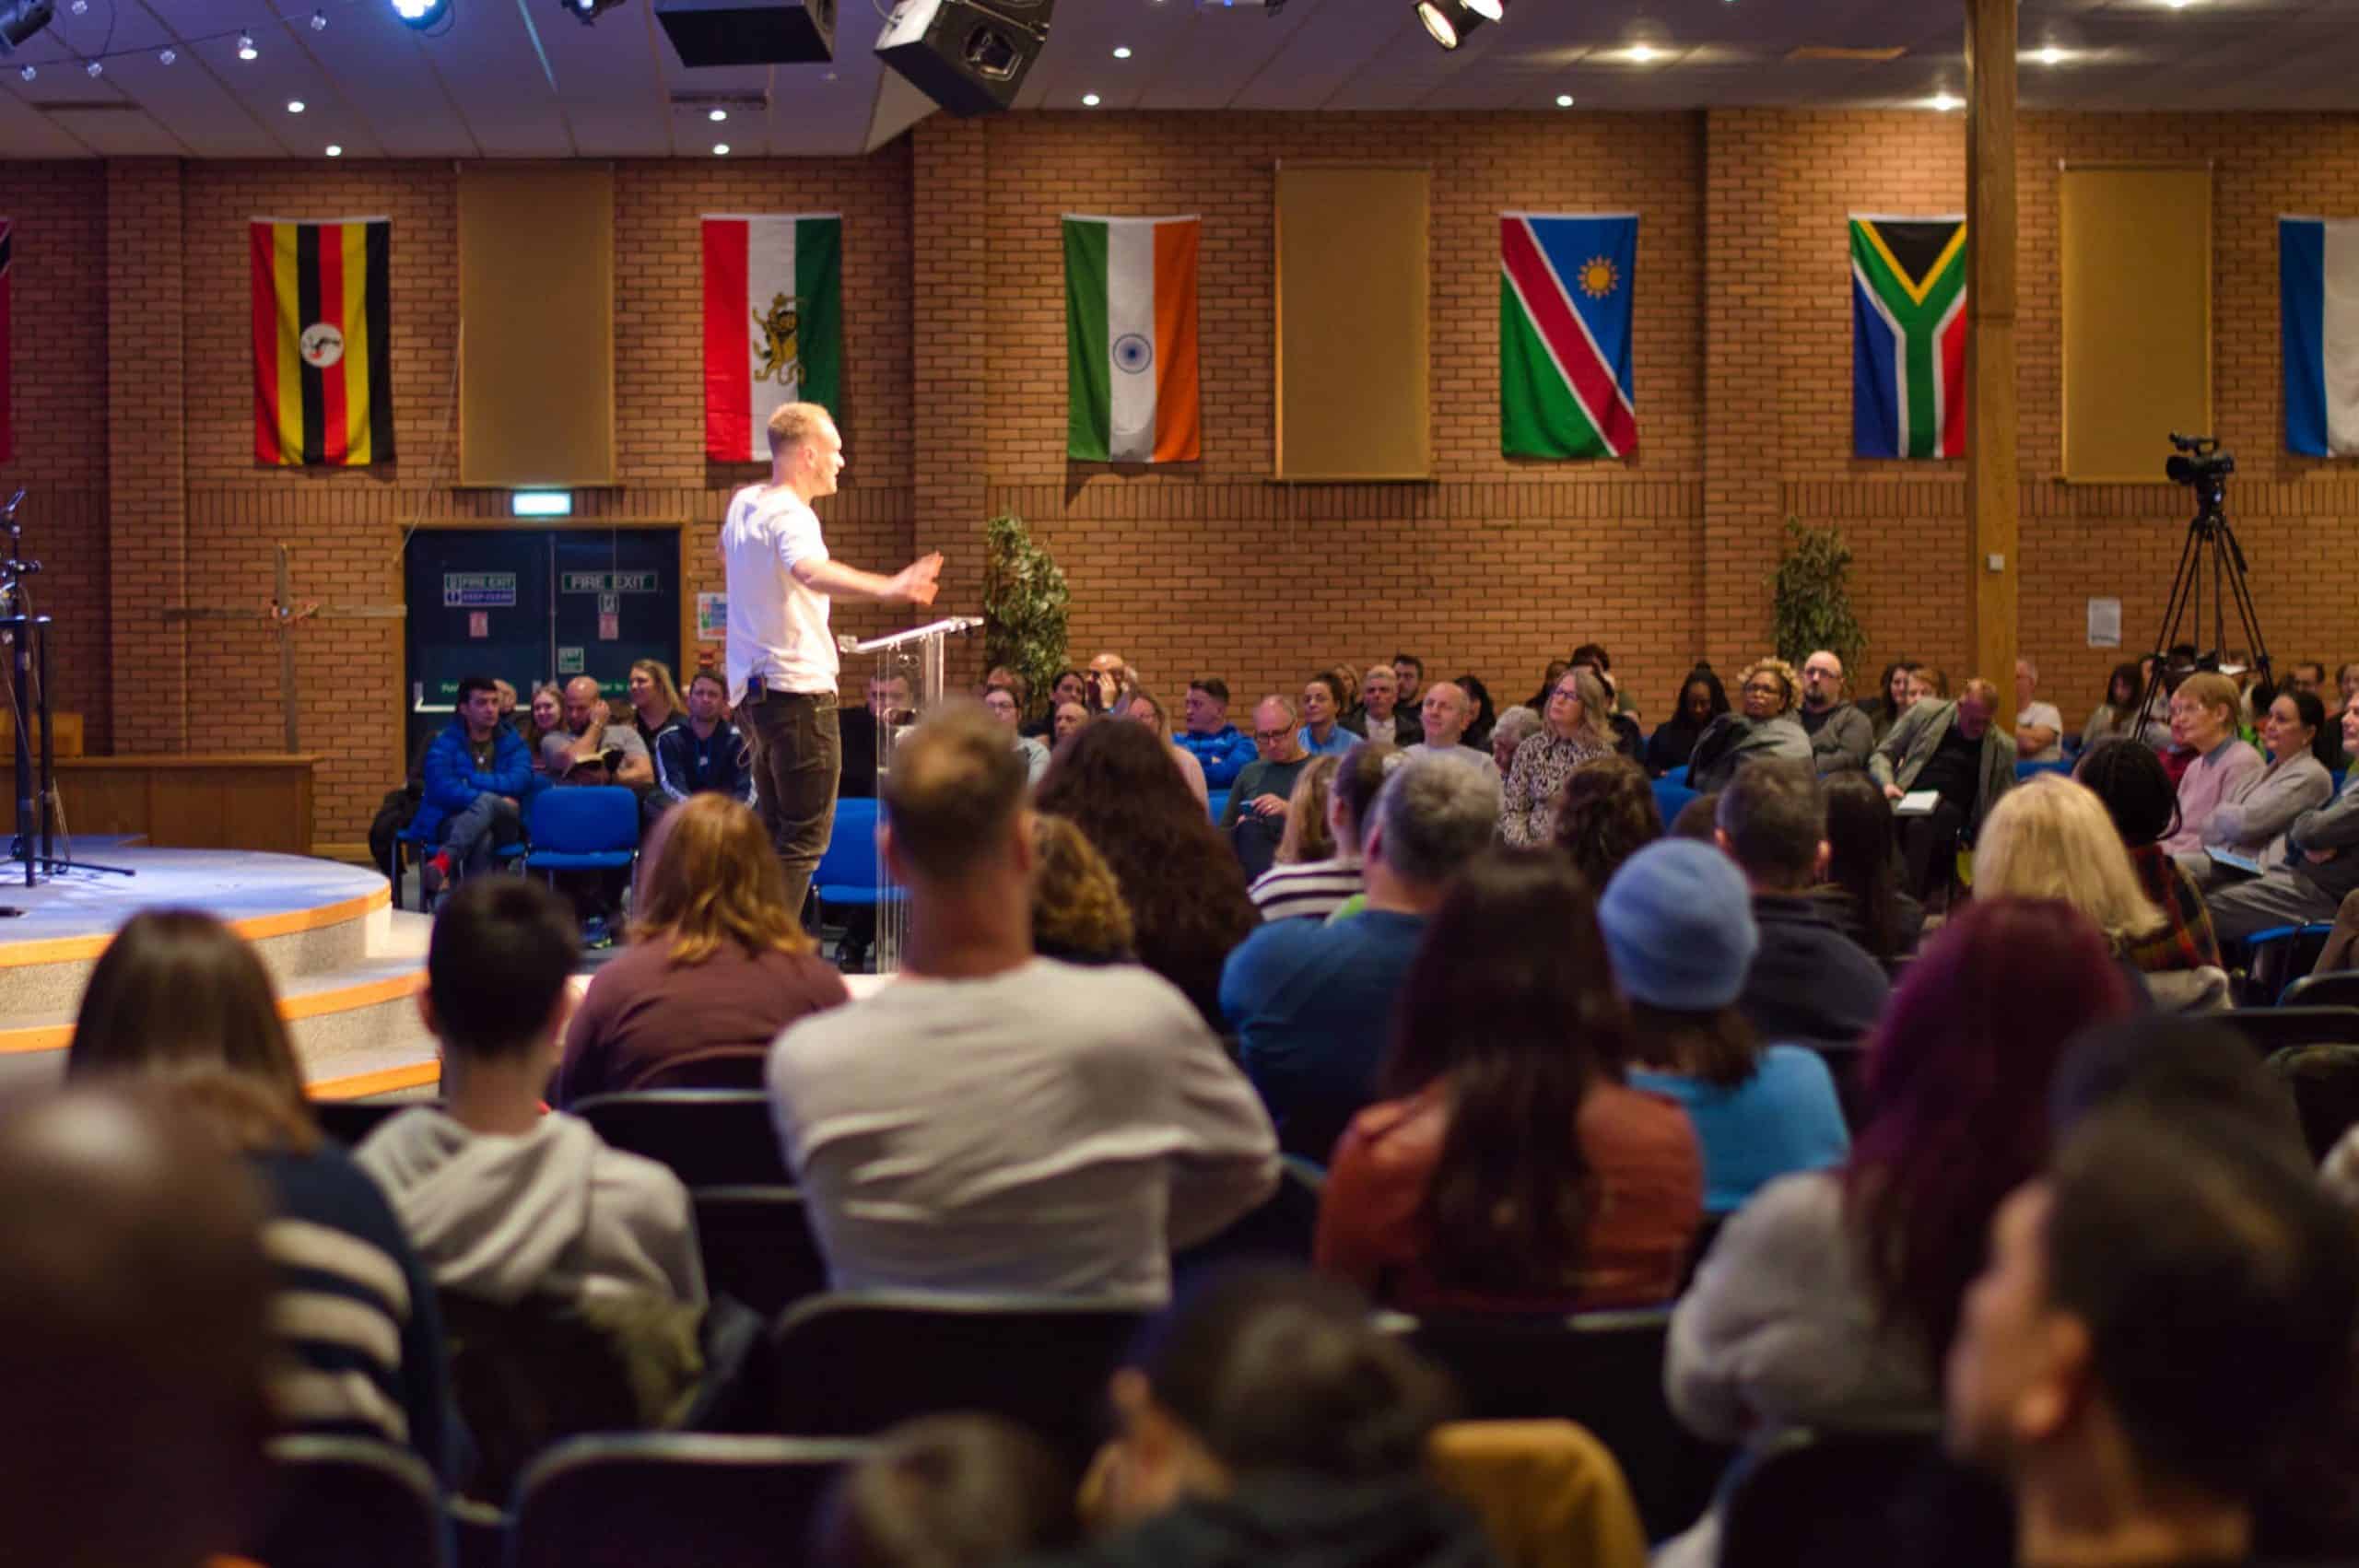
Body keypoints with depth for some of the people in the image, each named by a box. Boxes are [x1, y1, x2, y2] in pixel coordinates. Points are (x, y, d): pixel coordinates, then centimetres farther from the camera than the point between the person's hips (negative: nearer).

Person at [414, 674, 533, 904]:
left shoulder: (512, 742, 15)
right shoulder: (444, 744, 6)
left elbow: (520, 781, -6)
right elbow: (444, 790, -11)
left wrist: (471, 781, -9)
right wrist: (498, 801, -17)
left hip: (503, 823, 1)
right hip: (453, 822, -1)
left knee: (486, 802, -37)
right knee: (482, 839, -39)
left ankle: (443, 862, -54)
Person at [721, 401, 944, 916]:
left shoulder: (743, 504, 13)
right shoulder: (790, 514, -16)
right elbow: (809, 570, -39)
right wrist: (885, 588, -52)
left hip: (752, 689, 10)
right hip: (799, 688, -10)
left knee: (779, 831, 17)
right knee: (806, 836, -9)